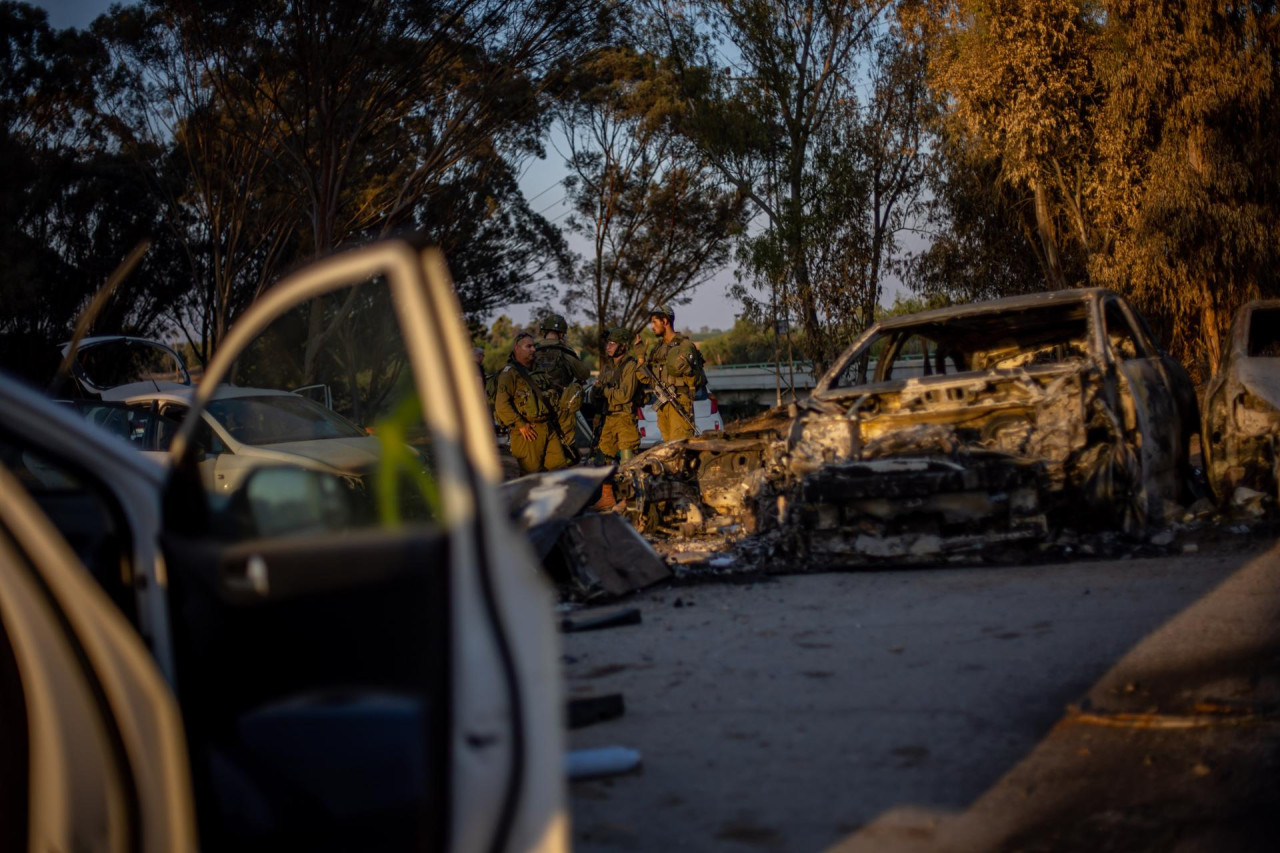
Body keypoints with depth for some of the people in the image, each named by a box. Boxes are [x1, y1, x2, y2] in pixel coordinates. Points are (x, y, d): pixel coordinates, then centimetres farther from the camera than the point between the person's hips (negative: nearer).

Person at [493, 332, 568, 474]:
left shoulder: (531, 372, 22)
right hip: (529, 432, -8)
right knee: (531, 474, -5)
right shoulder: (509, 372, -7)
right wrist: (521, 425, -19)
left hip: (546, 429, 8)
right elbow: (502, 405, -18)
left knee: (559, 465, 5)